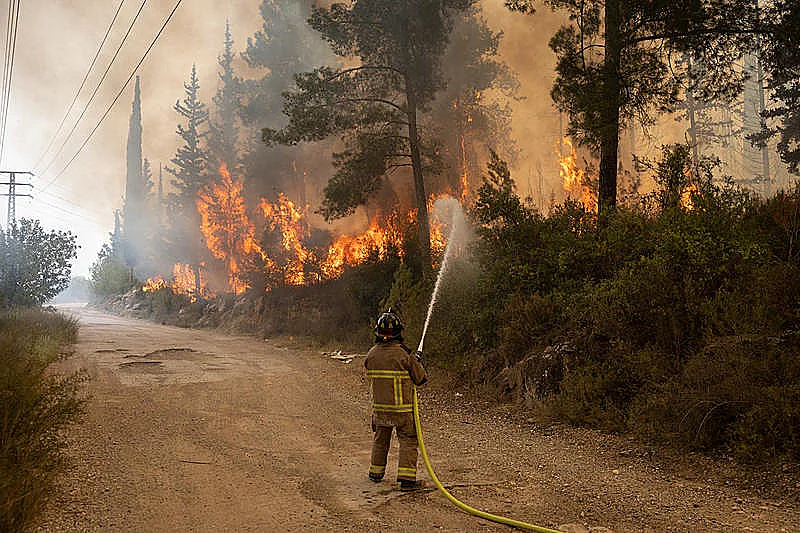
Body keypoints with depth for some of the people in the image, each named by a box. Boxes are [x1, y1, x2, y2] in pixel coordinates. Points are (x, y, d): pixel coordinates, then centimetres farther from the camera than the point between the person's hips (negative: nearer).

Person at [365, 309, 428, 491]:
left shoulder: (372, 354, -2)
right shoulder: (404, 354, -17)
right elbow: (420, 379, -7)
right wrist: (417, 361, 12)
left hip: (379, 407, 5)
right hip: (401, 408, -5)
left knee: (380, 440, 20)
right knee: (408, 441, 2)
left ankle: (376, 473, 33)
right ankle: (407, 478, -5)